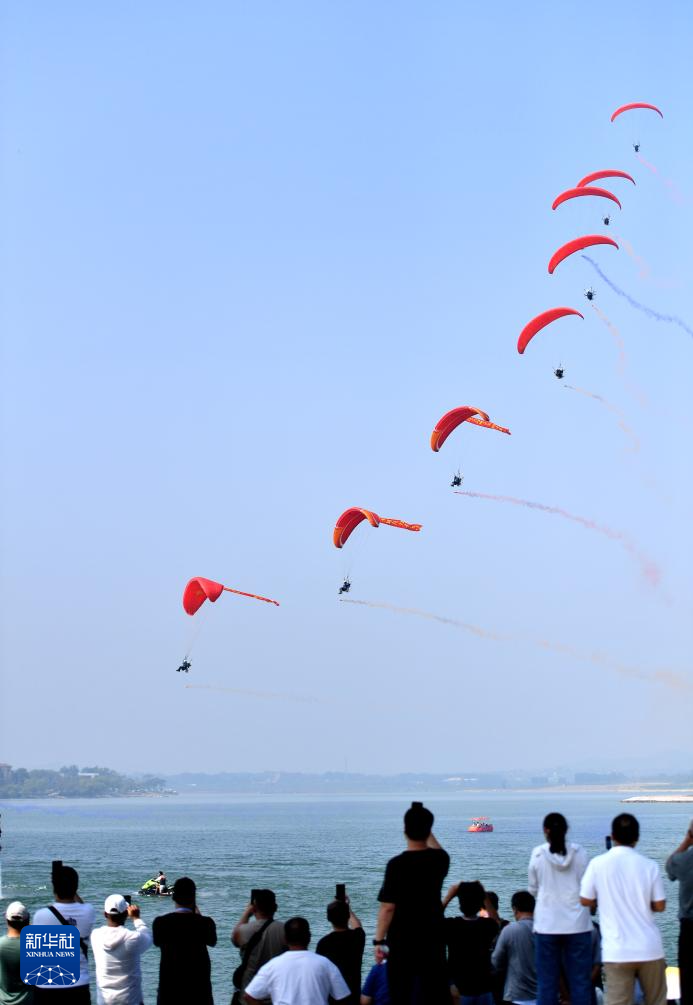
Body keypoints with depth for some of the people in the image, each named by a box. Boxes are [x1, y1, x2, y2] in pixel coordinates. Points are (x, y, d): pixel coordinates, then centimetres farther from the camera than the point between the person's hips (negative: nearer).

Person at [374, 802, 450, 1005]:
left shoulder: (397, 864, -15)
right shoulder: (439, 860, 0)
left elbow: (388, 907, -15)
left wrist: (379, 940, -9)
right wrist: (428, 833, 37)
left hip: (402, 940, -4)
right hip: (433, 937, 4)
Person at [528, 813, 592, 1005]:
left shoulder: (538, 854, -3)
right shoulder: (579, 853, -2)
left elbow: (533, 890, 6)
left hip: (547, 924, 0)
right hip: (577, 924, 0)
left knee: (547, 982, 4)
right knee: (580, 980, 4)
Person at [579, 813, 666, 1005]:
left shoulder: (598, 864, -6)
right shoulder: (649, 866, -5)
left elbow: (586, 901, 2)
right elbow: (660, 906, 0)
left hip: (617, 951, -1)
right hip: (649, 948, 1)